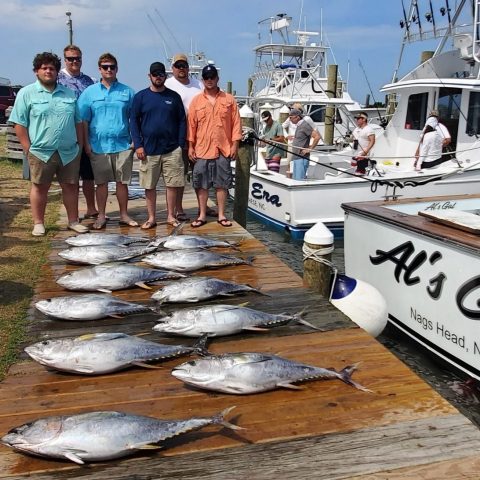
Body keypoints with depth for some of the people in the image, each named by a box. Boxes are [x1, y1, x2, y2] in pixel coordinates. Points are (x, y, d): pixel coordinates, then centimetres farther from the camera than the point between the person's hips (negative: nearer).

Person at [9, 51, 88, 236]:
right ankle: (38, 224, 16)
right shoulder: (26, 93, 0)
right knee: (39, 187, 6)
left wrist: (80, 145, 9)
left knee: (70, 186, 9)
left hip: (69, 152, 3)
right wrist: (28, 148, -8)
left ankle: (73, 221, 21)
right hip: (41, 152, -3)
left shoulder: (69, 94, 12)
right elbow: (19, 124, -2)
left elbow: (78, 122, 15)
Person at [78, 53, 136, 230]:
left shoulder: (127, 92, 6)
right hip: (98, 146, 0)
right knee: (101, 182, 6)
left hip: (123, 144, 0)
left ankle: (124, 215, 17)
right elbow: (83, 120, 4)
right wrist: (86, 143, -2)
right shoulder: (90, 92, 5)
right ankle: (101, 217, 16)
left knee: (122, 182, 7)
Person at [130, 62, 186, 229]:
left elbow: (182, 121, 7)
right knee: (149, 185, 5)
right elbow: (133, 121, 3)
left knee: (173, 184, 3)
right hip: (148, 149, 0)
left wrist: (181, 144, -1)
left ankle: (171, 216, 16)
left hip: (172, 149, 1)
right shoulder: (140, 97, 4)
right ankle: (151, 218, 14)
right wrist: (138, 145, -6)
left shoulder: (174, 97, 6)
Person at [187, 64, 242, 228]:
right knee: (201, 184, 5)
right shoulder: (196, 101, 5)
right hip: (202, 149, 1)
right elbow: (191, 125, 4)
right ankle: (202, 215, 14)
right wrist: (190, 146, -1)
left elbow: (236, 123, 2)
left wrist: (235, 145, -4)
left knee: (222, 183, 5)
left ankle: (221, 215, 14)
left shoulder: (229, 99, 3)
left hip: (224, 149, 0)